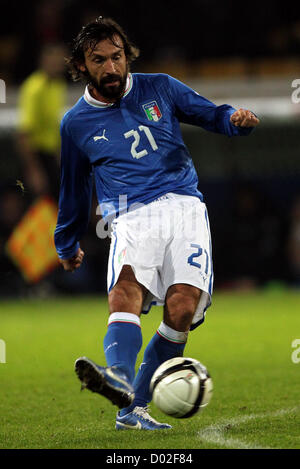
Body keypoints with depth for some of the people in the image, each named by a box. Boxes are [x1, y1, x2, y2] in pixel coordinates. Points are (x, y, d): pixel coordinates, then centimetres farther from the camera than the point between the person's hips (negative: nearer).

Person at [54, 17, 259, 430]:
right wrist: (67, 244, 38)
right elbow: (73, 189, 28)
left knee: (183, 307, -22)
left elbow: (210, 115, 20)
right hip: (131, 218, 0)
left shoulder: (159, 88, 13)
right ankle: (119, 379, -56)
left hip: (183, 206, 0)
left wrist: (236, 118, -4)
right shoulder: (76, 123, 14)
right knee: (125, 288, -32)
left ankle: (135, 407, -13)